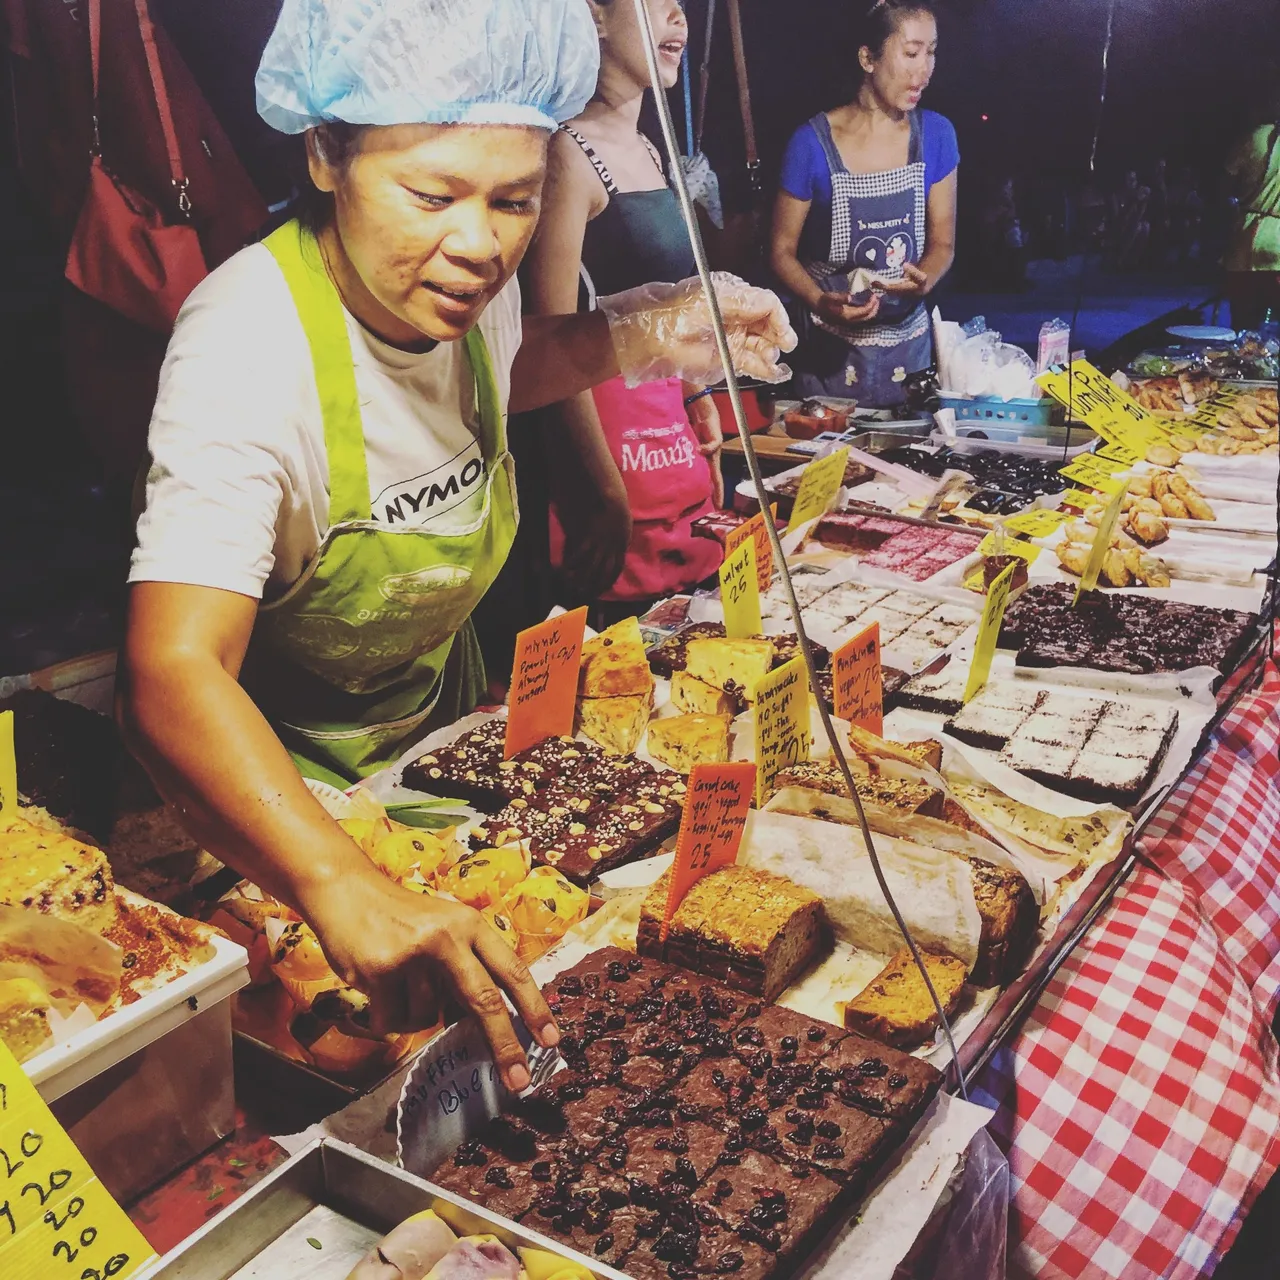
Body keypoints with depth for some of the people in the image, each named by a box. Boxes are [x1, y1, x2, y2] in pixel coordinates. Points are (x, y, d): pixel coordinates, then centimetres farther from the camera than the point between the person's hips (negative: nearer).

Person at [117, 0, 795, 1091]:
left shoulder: (463, 282, -12)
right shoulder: (250, 346, -34)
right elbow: (175, 675, -45)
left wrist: (639, 337, -6)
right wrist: (344, 888, -61)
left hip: (438, 714, 7)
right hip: (279, 776, -6)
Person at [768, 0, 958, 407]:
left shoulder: (936, 135, -2)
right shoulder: (812, 143, -12)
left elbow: (942, 243, 5)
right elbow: (783, 251, -5)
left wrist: (925, 280, -18)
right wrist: (822, 303, -23)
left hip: (907, 342, 3)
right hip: (831, 347, -3)